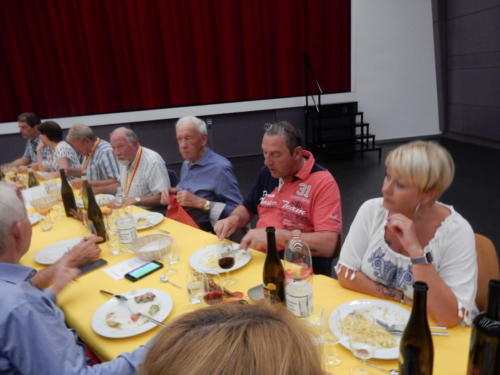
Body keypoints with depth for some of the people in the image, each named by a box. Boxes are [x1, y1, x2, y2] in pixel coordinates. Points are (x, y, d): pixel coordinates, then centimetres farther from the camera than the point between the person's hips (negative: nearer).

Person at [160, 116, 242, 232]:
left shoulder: (220, 167, -16)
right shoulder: (186, 164, 12)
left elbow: (238, 211, -19)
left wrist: (200, 203, -21)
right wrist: (170, 194, 3)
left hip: (206, 233, -8)